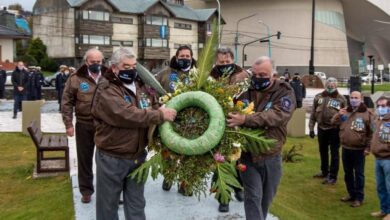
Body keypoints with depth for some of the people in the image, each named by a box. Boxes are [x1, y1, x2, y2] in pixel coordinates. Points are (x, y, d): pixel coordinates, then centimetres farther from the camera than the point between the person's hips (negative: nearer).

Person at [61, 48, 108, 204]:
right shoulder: (76, 78, -4)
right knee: (84, 159, 10)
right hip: (84, 125, -1)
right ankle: (86, 190, 25)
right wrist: (68, 124, -7)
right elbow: (67, 102, -2)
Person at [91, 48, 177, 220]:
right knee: (108, 204, 12)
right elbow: (127, 115, -29)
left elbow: (155, 108, 11)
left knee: (136, 204, 19)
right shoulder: (106, 90, -16)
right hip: (112, 158, -6)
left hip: (138, 156, 6)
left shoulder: (141, 86, 7)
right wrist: (160, 115, -27)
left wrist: (165, 112, -11)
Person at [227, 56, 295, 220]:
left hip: (272, 155, 1)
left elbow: (277, 115, -27)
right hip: (248, 154, 0)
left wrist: (245, 119, -39)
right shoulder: (246, 90, -2)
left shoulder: (284, 92, -9)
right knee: (253, 196, -4)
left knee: (267, 197, 18)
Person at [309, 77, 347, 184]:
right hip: (321, 128, 4)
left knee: (334, 153, 3)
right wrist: (311, 128, 3)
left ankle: (333, 176, 11)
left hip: (334, 129, -4)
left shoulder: (341, 99, -4)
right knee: (323, 151, 18)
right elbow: (313, 113, 6)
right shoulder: (319, 97, 3)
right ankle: (324, 171, 35)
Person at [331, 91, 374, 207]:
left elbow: (372, 132, -8)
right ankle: (351, 194, 30)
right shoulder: (345, 111, 8)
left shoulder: (367, 113, -8)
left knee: (358, 174, 4)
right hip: (346, 149, 6)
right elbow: (333, 123, 10)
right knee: (348, 173, 15)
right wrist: (338, 115, -10)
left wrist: (368, 147, -11)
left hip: (359, 150, -5)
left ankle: (359, 198, 13)